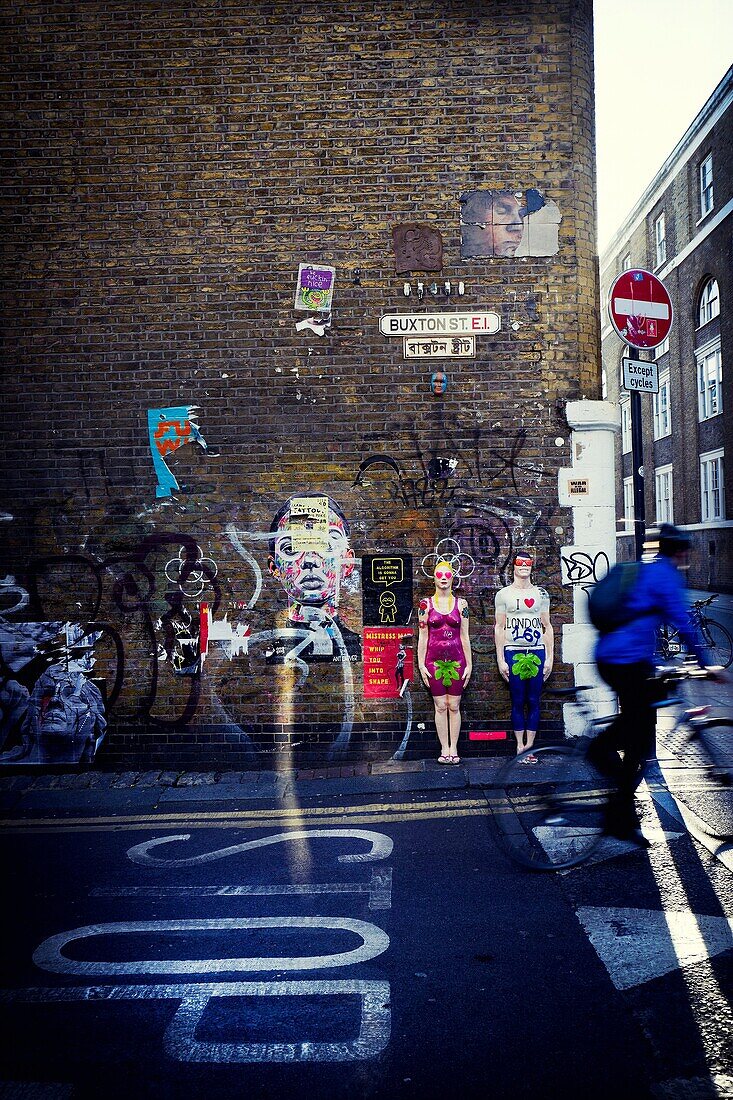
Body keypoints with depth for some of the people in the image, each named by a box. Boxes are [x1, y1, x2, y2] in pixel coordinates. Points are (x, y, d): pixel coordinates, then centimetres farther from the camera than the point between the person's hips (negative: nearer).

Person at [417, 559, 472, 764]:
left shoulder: (460, 604, 6)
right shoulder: (426, 604, 3)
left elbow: (464, 637, 7)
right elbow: (422, 637, 4)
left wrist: (469, 664, 4)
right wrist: (421, 664, -1)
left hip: (456, 659, 1)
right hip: (434, 660, 0)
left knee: (454, 706, 4)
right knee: (440, 706, 3)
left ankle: (454, 749, 12)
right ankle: (444, 749, 11)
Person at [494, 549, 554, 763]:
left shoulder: (541, 594, 11)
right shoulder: (503, 594, 4)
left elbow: (547, 627, 12)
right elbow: (499, 628, 3)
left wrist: (550, 658, 5)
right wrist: (500, 660, -3)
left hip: (537, 653, 2)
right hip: (513, 653, -2)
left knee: (533, 701, 3)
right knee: (518, 702, 1)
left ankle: (530, 746, 10)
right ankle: (520, 746, 9)